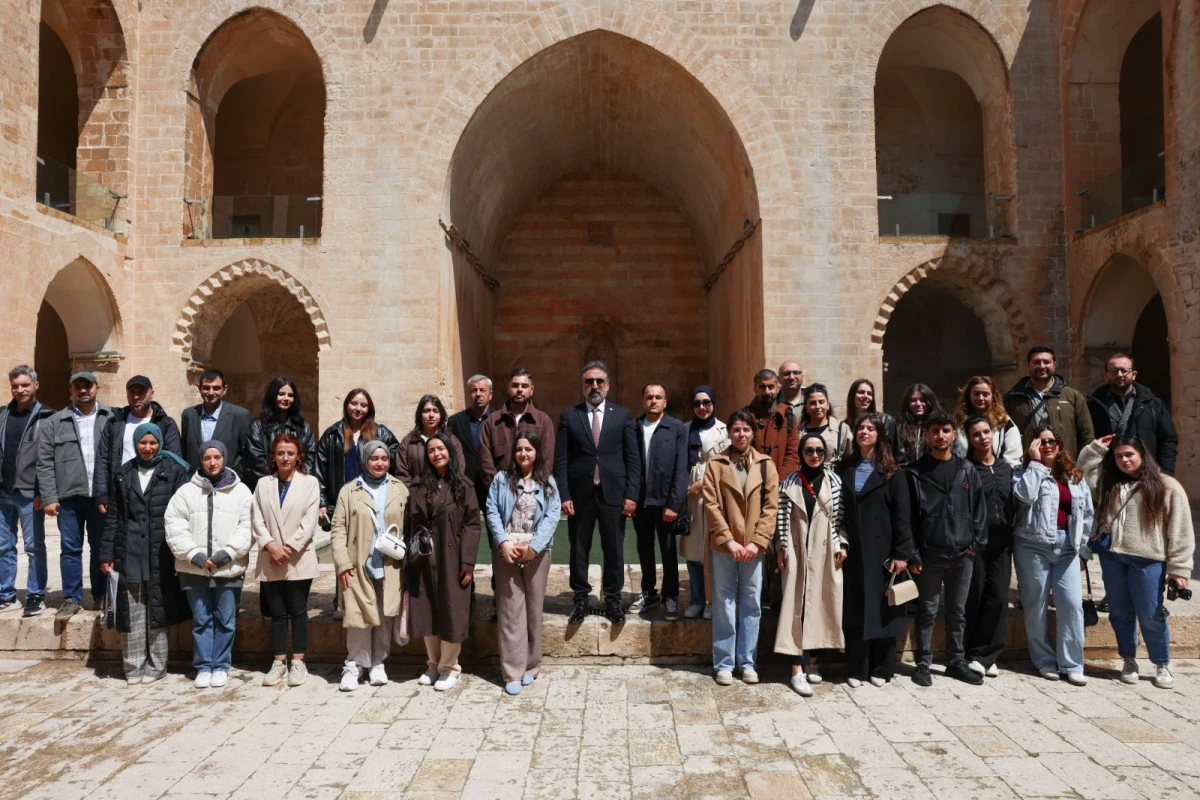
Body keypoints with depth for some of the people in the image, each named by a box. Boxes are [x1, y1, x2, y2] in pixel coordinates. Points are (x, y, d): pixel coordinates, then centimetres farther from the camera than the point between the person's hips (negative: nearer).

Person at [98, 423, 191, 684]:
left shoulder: (174, 471, 1)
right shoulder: (123, 474, 11)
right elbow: (112, 516, 12)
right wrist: (106, 554, 7)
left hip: (161, 554, -3)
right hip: (129, 554, 3)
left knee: (158, 610, 5)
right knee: (131, 613, 5)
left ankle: (156, 666, 16)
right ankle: (133, 666, 17)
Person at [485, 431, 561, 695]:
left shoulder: (548, 483, 8)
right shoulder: (502, 479, 7)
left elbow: (552, 516, -2)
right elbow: (492, 512, -1)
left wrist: (534, 546, -13)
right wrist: (503, 541, -14)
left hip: (536, 553, 1)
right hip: (506, 552, -1)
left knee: (534, 609, 7)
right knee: (510, 610, -1)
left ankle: (530, 666, 20)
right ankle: (513, 672, 3)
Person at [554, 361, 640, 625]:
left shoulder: (622, 415, 5)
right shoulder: (569, 416, 4)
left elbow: (633, 458, 3)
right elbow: (561, 460, 1)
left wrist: (631, 494, -4)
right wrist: (564, 495, -6)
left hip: (613, 493, 0)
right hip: (579, 494, 0)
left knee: (614, 550, 7)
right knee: (578, 549, 8)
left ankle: (612, 600, 20)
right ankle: (580, 600, 21)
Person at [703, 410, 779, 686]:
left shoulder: (766, 465, 6)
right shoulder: (716, 464, 1)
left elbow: (771, 506, 1)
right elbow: (711, 505, -5)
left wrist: (757, 541, -9)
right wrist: (729, 540, -12)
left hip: (754, 546, 2)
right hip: (723, 545, -1)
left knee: (751, 603, 8)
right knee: (724, 604, 5)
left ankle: (747, 662, 19)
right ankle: (724, 664, 14)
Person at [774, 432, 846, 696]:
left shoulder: (834, 481, 5)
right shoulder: (790, 482, 2)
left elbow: (840, 516, 4)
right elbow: (782, 517, 0)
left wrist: (841, 545, -3)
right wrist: (781, 548, -4)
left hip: (825, 551, 2)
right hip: (798, 549, -2)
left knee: (821, 602, 6)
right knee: (797, 603, -4)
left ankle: (811, 660, 19)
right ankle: (797, 669, -5)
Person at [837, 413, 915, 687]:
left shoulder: (891, 472, 1)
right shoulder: (844, 469, 9)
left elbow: (901, 514, -5)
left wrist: (902, 553, -11)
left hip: (881, 550, -2)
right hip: (853, 551, 2)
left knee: (881, 608, 5)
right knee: (855, 610, 5)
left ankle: (880, 669, 16)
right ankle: (856, 669, 13)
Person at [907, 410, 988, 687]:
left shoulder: (967, 470, 8)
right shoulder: (916, 472, -2)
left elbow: (979, 508, 7)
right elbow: (908, 515, -5)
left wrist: (976, 543, -3)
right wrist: (912, 554, -9)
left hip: (963, 553, 3)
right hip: (929, 553, -3)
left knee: (958, 611, 13)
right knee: (927, 611, 5)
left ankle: (956, 662, 24)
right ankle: (923, 663, 14)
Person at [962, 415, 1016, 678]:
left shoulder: (1006, 468, 14)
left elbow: (1014, 504, 13)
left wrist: (1012, 537, 6)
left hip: (1001, 542, 4)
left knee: (998, 598, 0)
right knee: (973, 600, -1)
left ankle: (984, 656, 10)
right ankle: (971, 655, 10)